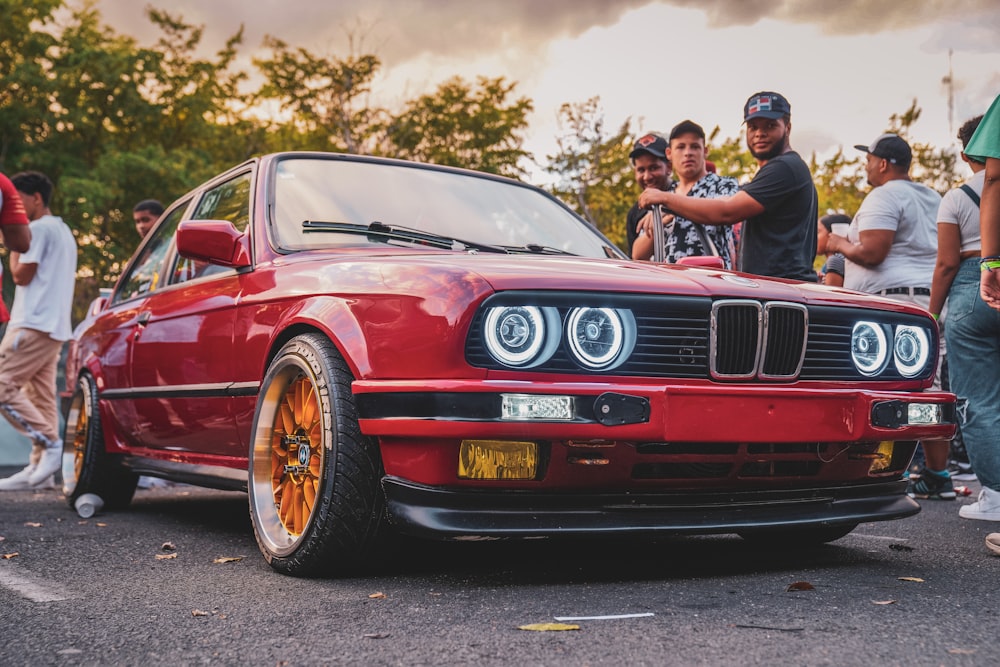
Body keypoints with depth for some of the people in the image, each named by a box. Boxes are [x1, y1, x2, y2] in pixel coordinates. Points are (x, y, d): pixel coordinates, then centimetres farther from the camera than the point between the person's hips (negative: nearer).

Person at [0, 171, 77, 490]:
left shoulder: (39, 229, -7)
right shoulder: (63, 231, 24)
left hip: (33, 325, -10)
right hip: (55, 327, 10)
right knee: (41, 397, 5)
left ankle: (49, 442, -15)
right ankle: (40, 466, 2)